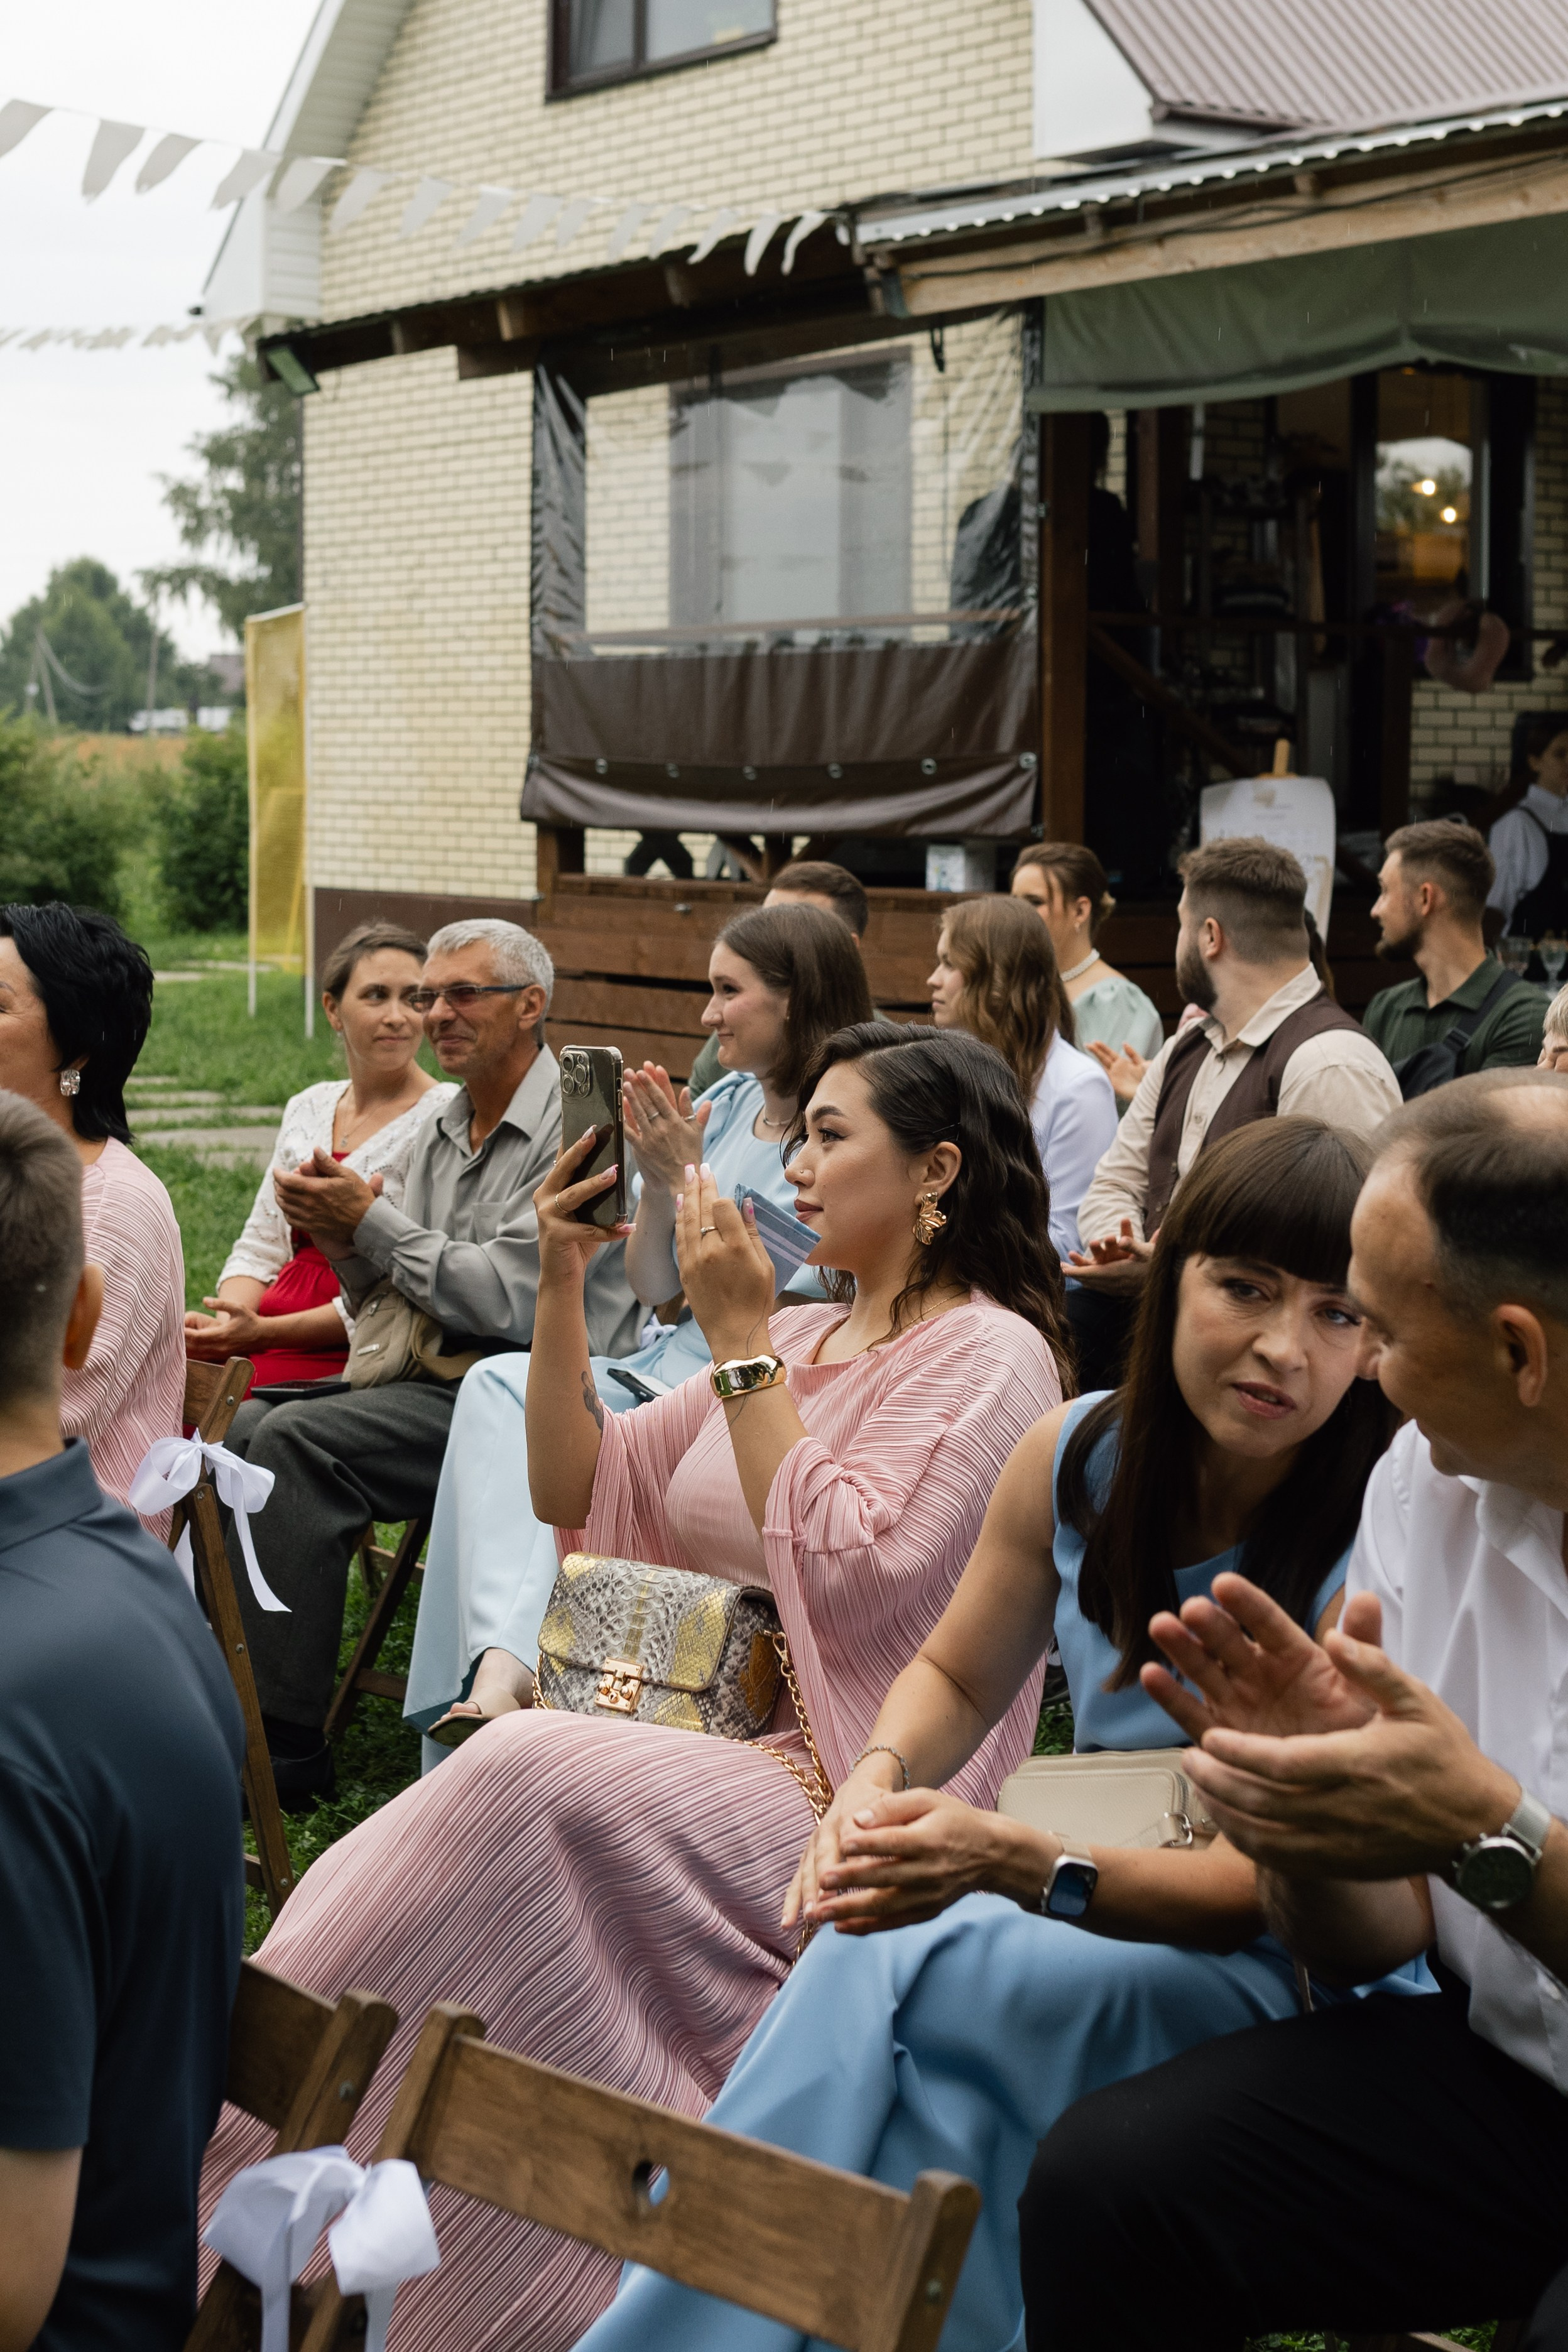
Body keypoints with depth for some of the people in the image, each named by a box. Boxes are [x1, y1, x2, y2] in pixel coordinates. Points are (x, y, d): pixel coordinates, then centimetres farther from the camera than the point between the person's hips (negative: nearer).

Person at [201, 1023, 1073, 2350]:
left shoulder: (989, 1356, -5)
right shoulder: (803, 1339, 19)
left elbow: (844, 1576, -18)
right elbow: (576, 1489, 17)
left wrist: (741, 1341, -14)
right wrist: (564, 1284, 6)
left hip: (839, 1794, -7)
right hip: (699, 1752, 7)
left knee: (531, 1779, -30)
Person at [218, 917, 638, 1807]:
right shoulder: (443, 1132, 15)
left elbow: (511, 1301, -19)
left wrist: (372, 1221, -12)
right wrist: (344, 1242, -4)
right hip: (440, 1380, 8)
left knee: (298, 1440, -23)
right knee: (241, 1427, -8)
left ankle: (287, 1746, -20)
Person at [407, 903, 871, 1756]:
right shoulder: (724, 1105, 16)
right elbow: (654, 1290, 14)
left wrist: (687, 1177, -12)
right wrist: (657, 1180, -2)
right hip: (667, 1367, 7)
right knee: (500, 1385, -21)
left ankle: (502, 1668, -23)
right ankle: (506, 1665, -38)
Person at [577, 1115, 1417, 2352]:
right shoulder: (1081, 1457, -1)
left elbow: (1275, 1884, -19)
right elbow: (956, 1674, 15)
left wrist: (1019, 1864, -35)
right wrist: (879, 1780, -10)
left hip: (1270, 1980, -5)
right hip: (1091, 1917, 5)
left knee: (888, 1968, -32)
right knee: (891, 1949, -32)